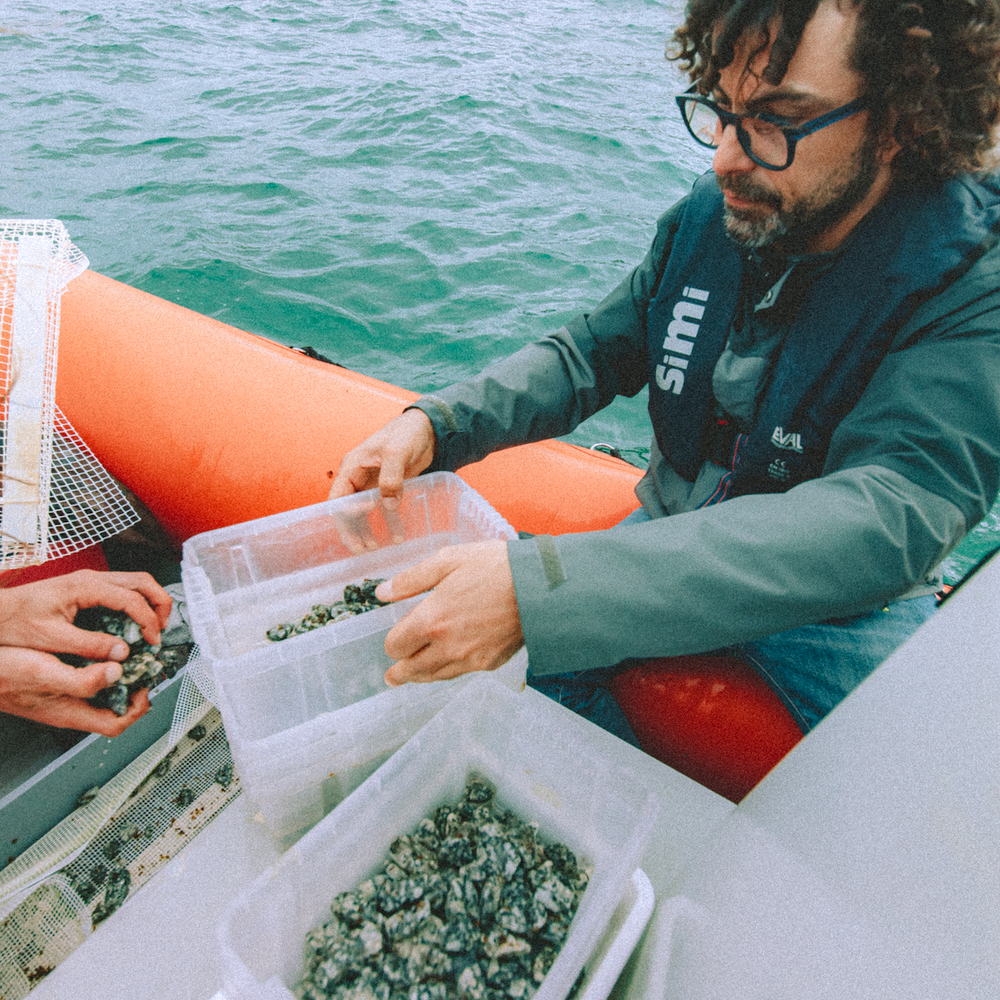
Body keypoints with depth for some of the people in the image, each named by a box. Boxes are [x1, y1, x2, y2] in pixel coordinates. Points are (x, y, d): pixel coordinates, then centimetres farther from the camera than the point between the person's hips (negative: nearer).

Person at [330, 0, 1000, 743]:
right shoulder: (710, 216, -6)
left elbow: (886, 518, -35)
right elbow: (592, 352, 2)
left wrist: (539, 592, -45)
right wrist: (434, 424, -17)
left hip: (845, 598, -2)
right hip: (678, 537, 3)